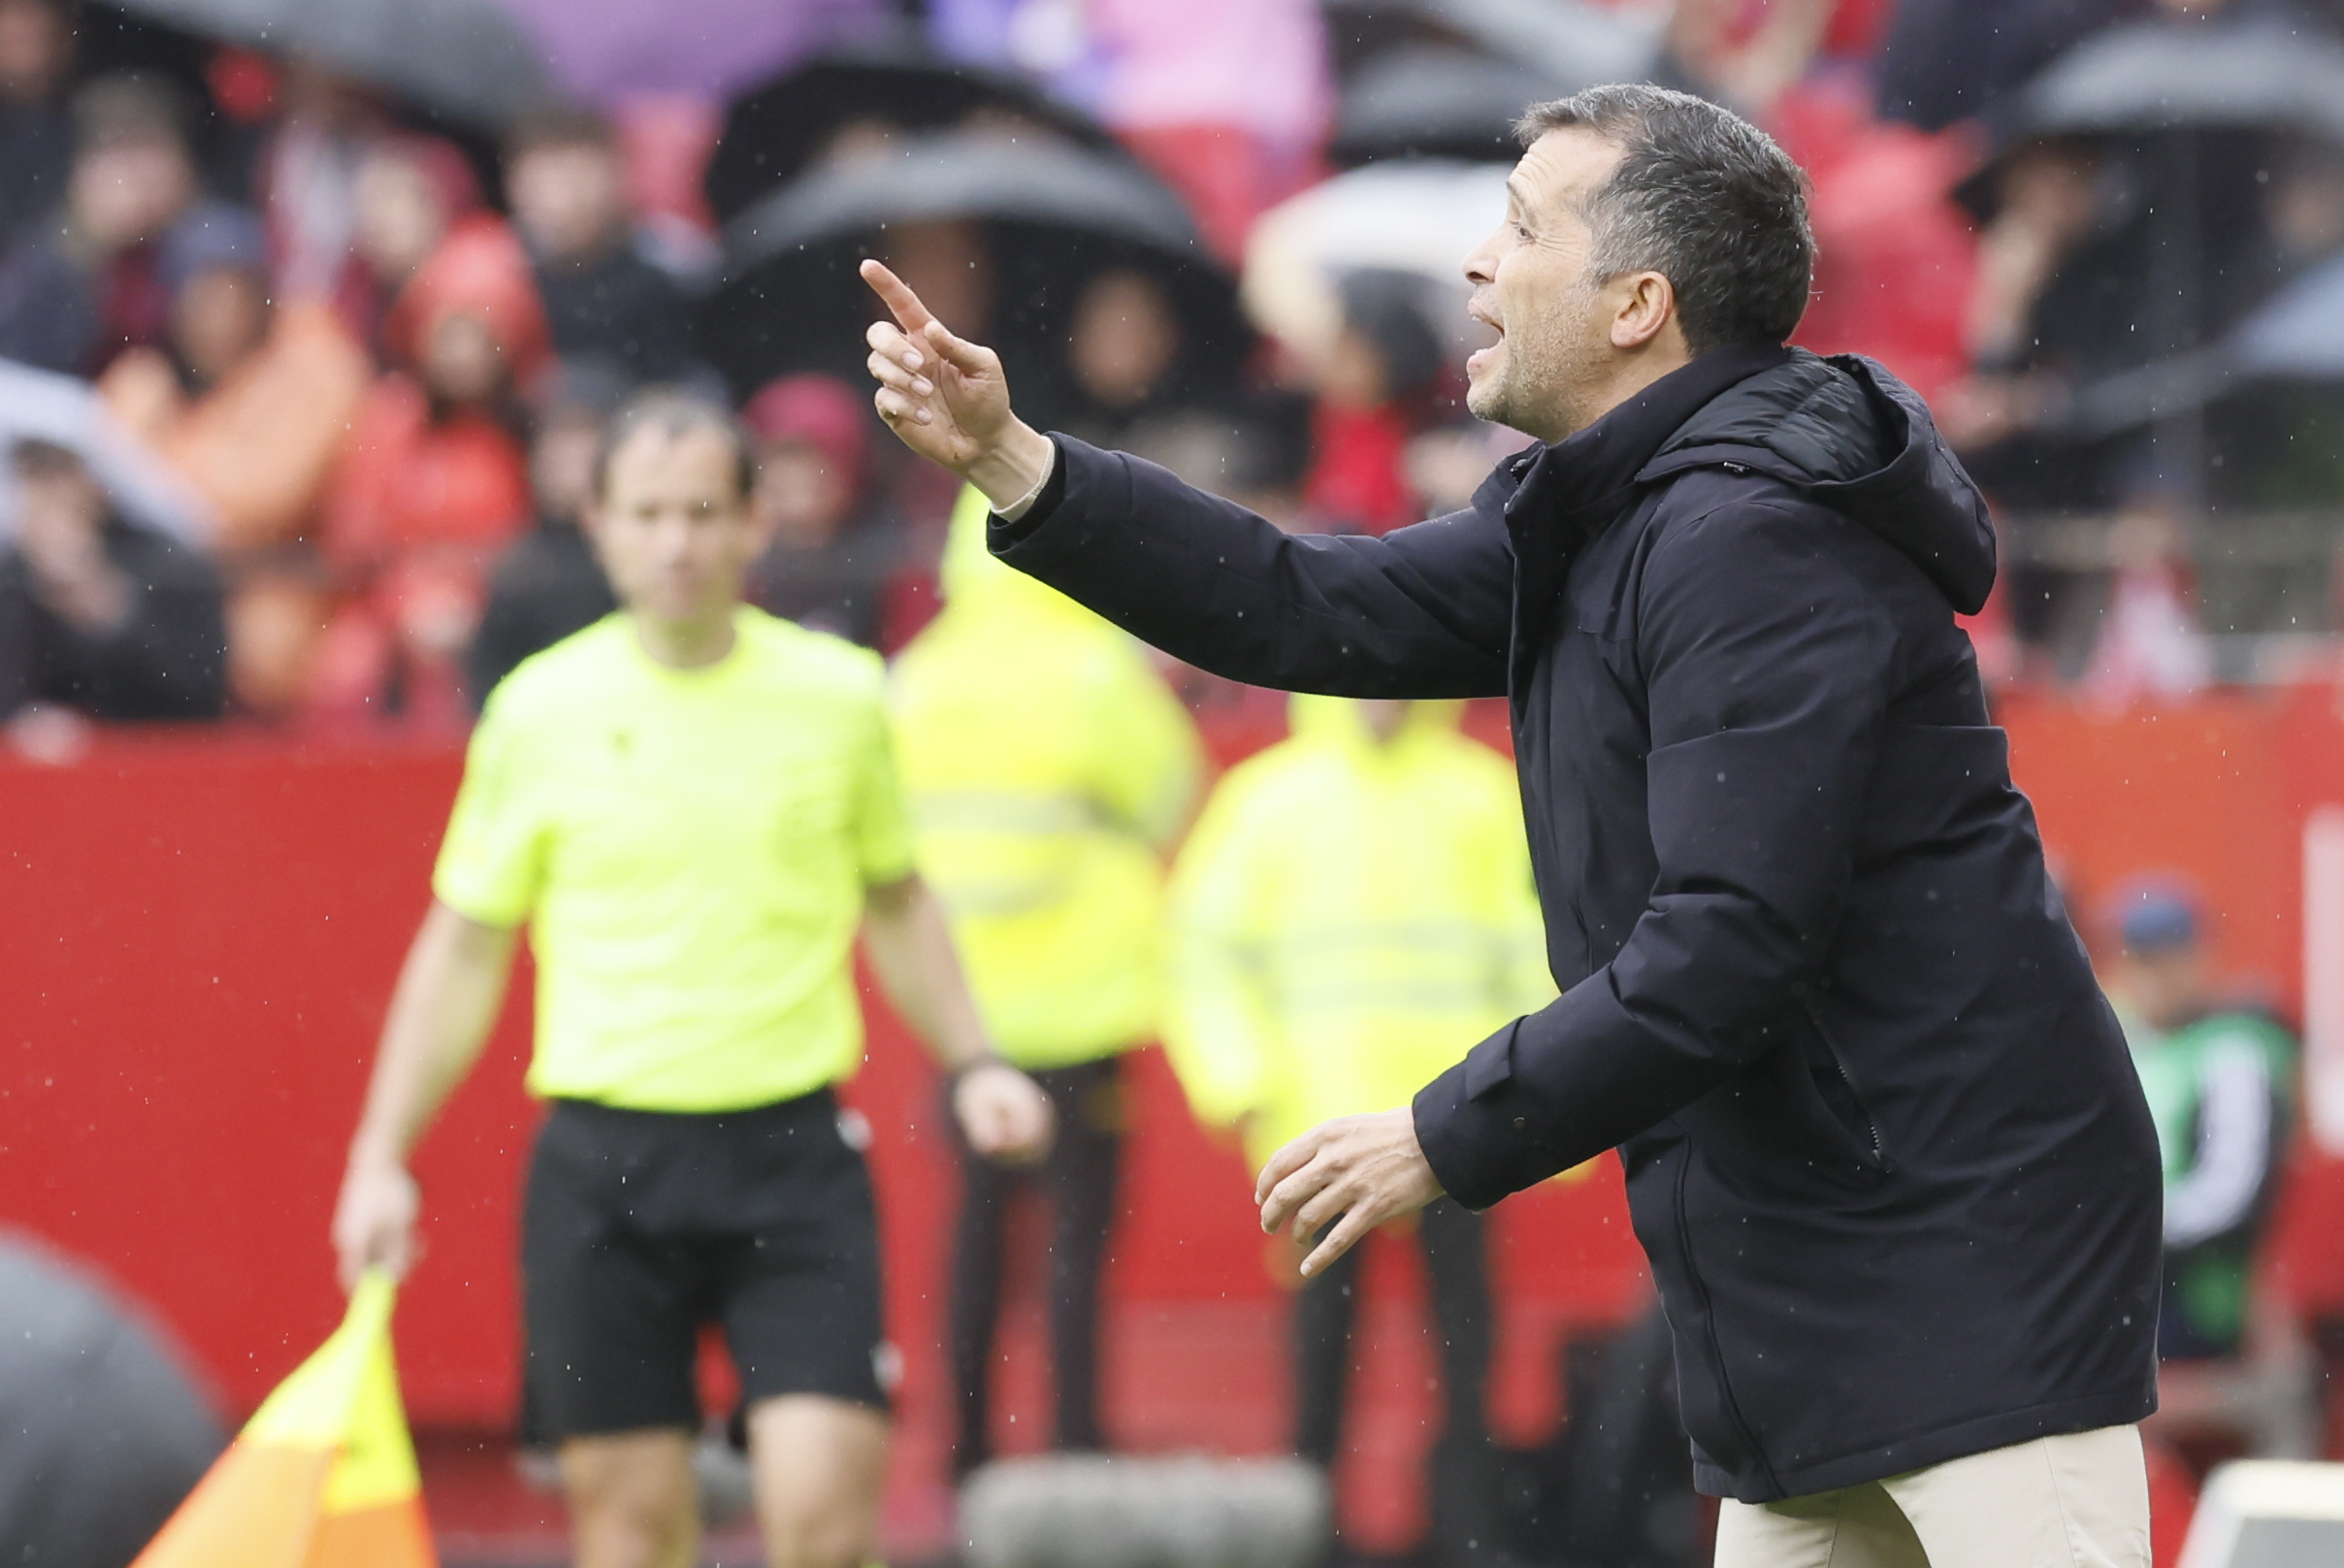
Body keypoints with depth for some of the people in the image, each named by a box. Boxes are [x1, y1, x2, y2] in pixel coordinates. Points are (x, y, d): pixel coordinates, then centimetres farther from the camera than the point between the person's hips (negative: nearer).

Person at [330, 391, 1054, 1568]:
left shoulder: (838, 695, 3)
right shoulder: (537, 710, 0)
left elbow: (896, 901, 18)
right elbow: (463, 950, 9)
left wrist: (971, 1062, 7)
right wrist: (381, 1157, 5)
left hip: (791, 1152, 0)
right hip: (604, 1154, 0)